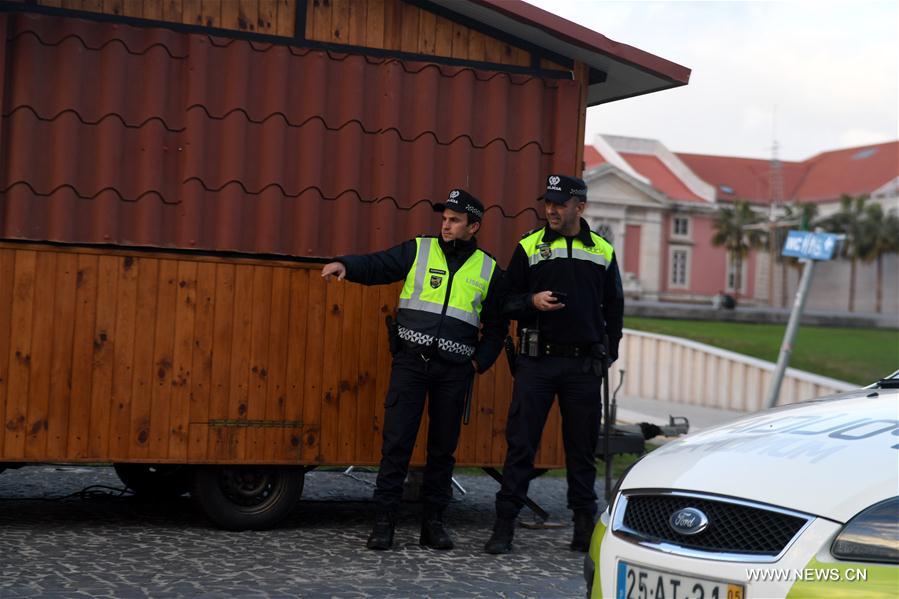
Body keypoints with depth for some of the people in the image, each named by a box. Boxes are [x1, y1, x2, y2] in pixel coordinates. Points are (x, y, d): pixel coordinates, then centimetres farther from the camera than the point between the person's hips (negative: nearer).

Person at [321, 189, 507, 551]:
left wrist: (480, 361, 4)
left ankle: (433, 521, 17)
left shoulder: (488, 271, 10)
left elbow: (497, 328, 16)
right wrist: (345, 265, -25)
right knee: (396, 442, -5)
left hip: (454, 371, 2)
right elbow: (376, 265, -5)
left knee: (443, 447, 8)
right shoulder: (418, 251, 6)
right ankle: (384, 521, 0)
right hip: (411, 361, -1)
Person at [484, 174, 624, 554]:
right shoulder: (529, 246, 5)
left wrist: (608, 353, 9)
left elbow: (614, 307, 18)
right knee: (521, 444, -4)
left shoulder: (603, 251, 11)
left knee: (582, 447, 7)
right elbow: (508, 301, 6)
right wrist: (533, 302, -14)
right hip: (537, 361, -1)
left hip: (584, 365, 2)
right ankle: (503, 528, 0)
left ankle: (585, 529, 16)